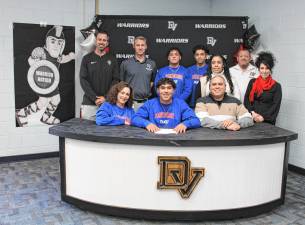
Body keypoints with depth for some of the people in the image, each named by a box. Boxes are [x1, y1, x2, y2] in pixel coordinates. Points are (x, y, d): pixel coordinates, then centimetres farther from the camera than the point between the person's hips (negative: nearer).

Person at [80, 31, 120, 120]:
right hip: (89, 103, 0)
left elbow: (116, 80, 2)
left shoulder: (112, 59, 8)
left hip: (107, 103, 1)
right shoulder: (87, 58, 5)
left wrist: (105, 97, -10)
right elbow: (83, 80, -2)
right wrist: (94, 98, -11)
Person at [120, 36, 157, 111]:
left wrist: (146, 91, 8)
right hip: (130, 102, -2)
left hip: (146, 102, 2)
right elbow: (121, 82, 8)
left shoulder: (152, 64, 8)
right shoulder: (125, 63, 2)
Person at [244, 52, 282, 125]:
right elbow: (246, 100, 4)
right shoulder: (252, 82, 9)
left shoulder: (276, 86, 2)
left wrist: (263, 117, -14)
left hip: (268, 120, -1)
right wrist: (252, 112, -10)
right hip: (252, 119, 2)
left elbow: (276, 105, -4)